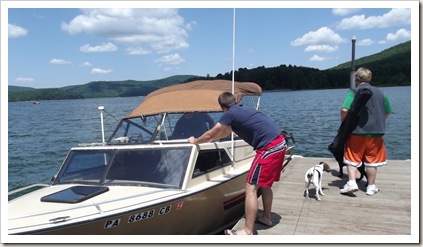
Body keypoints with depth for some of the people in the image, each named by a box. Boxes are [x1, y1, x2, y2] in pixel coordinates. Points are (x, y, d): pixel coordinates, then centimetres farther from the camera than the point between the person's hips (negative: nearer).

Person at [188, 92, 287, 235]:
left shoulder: (230, 113, -5)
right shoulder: (242, 110, 21)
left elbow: (210, 134, 5)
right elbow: (227, 131, 38)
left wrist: (195, 141, 22)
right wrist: (213, 139, 51)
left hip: (269, 148, -9)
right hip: (279, 143, 9)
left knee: (251, 188, -6)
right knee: (264, 184, 23)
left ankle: (247, 232, -3)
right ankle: (266, 218, 36)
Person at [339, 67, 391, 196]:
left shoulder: (354, 92, -7)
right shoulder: (380, 93, 6)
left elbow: (344, 110, -20)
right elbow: (387, 112, 14)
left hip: (357, 132, -3)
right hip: (376, 133, 3)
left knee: (352, 158, 9)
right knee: (372, 161, 12)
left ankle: (352, 183, -3)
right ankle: (371, 187, 20)